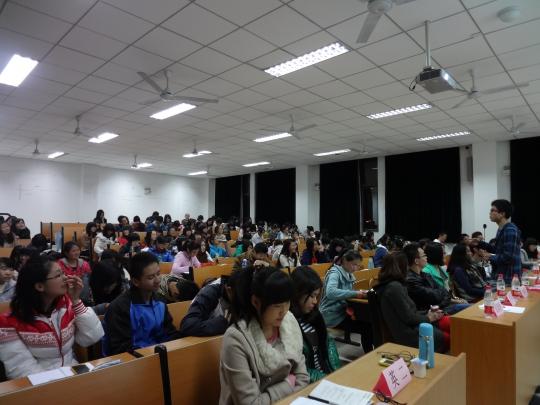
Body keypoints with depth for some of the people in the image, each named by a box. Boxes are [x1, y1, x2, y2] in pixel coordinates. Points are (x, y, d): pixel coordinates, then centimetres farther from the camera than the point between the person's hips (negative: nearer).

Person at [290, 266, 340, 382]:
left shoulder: (312, 315, 8)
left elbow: (328, 342, 12)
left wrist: (337, 373, 0)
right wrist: (326, 379, -16)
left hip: (329, 374, 7)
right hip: (308, 383, -7)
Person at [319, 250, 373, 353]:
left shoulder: (348, 274, 9)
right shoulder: (335, 272, -18)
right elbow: (330, 292, -36)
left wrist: (359, 293, -12)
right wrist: (354, 293, -36)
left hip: (342, 311, 9)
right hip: (333, 315, -9)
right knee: (367, 328, -13)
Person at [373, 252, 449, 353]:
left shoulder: (387, 285, 8)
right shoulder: (394, 287, -22)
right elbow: (408, 317, -19)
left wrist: (427, 313, 6)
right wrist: (428, 318, -3)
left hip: (408, 328, 9)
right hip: (408, 333, -9)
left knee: (450, 323, 6)